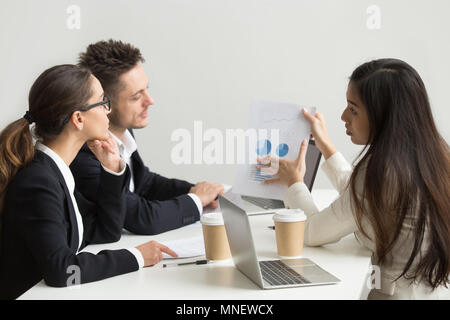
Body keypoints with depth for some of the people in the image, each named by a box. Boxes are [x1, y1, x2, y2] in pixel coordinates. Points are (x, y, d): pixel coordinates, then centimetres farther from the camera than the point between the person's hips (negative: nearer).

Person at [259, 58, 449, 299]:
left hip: (394, 293, -8)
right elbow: (361, 200, 16)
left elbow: (312, 233, -13)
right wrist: (325, 145, 21)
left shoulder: (382, 172, -23)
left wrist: (294, 182, 4)